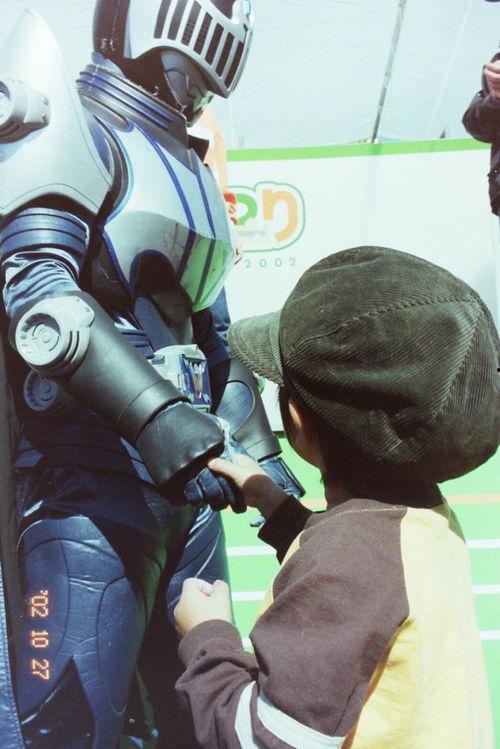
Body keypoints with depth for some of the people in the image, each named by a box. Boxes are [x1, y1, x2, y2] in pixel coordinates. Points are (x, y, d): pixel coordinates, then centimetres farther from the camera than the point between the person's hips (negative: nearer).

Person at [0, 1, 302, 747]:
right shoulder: (73, 125, -4)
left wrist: (263, 456, 20)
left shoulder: (187, 168, 21)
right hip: (87, 470, -8)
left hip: (183, 471, 9)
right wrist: (152, 412, -30)